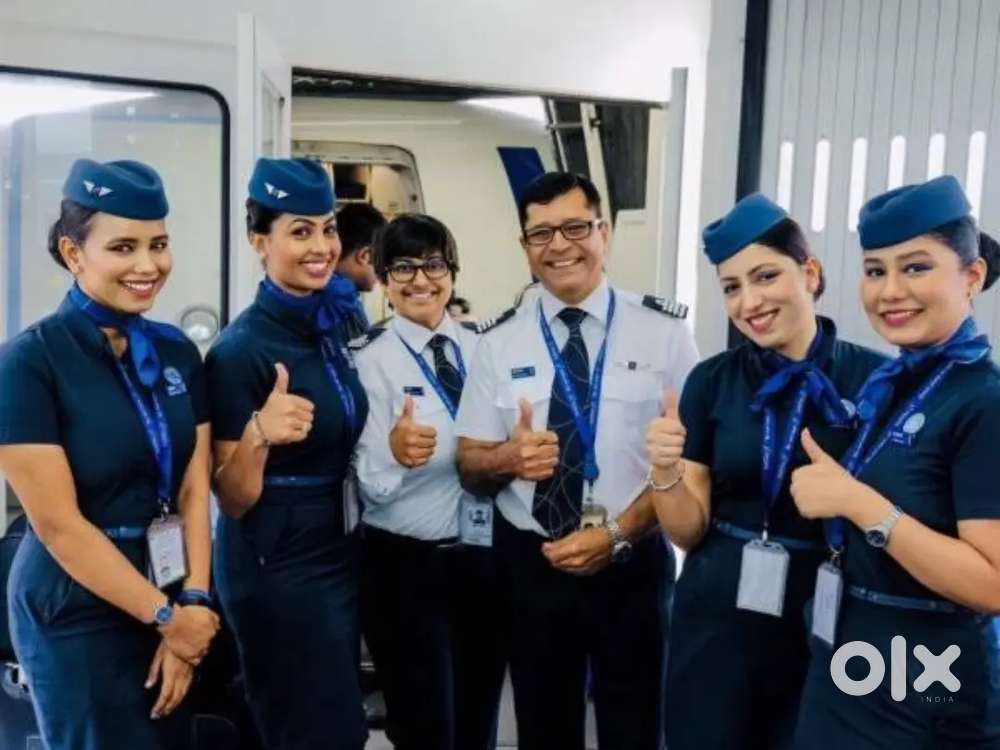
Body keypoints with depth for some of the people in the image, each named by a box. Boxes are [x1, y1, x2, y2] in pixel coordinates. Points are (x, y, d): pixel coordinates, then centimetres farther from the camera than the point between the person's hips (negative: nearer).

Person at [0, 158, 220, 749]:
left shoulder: (178, 352, 1)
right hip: (77, 617, -5)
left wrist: (193, 606, -9)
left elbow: (195, 490, 0)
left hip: (174, 601, 6)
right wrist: (165, 615, -14)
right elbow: (58, 524, -17)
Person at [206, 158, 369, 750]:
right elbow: (234, 501, -18)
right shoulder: (240, 348, -19)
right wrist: (258, 435, -35)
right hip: (276, 567, -8)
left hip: (338, 553, 8)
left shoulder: (332, 323, 3)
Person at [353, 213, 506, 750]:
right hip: (407, 567, -4)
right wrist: (394, 452, -35)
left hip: (486, 559, 4)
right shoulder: (370, 360, -9)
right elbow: (371, 485, -16)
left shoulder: (483, 346, 3)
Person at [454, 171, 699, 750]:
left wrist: (618, 534, -16)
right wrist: (508, 458, -19)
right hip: (530, 562, 2)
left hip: (632, 561, -1)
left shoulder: (664, 331, -4)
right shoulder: (500, 341, 1)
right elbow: (470, 468, 3)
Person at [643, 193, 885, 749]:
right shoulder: (710, 381, -3)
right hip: (717, 626, 2)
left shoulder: (876, 379, -9)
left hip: (828, 630, -1)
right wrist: (665, 472, -20)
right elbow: (689, 531, -1)